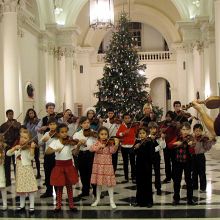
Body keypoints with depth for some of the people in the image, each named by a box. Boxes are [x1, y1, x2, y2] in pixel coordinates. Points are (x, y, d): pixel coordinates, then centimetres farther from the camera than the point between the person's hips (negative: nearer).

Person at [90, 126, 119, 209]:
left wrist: (116, 145, -38)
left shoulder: (110, 143, -4)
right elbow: (91, 149, -15)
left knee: (109, 183, 1)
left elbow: (113, 151, -20)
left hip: (107, 165, -2)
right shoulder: (97, 143, 1)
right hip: (98, 165, 2)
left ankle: (111, 200, 11)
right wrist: (99, 146, -30)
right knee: (98, 183, 13)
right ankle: (98, 199, 28)